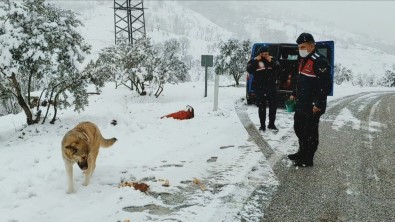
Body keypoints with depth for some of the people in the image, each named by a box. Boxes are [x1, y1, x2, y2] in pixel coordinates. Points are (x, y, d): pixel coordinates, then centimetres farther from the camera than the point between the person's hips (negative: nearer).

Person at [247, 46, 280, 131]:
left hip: (271, 87, 2)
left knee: (273, 106, 6)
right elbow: (249, 70, -13)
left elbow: (278, 68, -3)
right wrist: (256, 61, -17)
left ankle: (271, 124, 20)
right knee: (261, 107, 5)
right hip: (259, 87, -2)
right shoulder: (254, 61, 1)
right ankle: (262, 125, 13)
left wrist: (271, 62, -14)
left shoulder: (272, 59, 7)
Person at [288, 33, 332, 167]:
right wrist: (294, 94, 22)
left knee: (310, 132, 0)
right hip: (301, 104, 10)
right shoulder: (303, 60, 13)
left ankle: (307, 159, 11)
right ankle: (302, 152, 37)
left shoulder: (319, 61, -18)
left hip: (312, 106, -10)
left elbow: (326, 85, -22)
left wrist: (318, 104, -23)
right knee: (299, 128, 20)